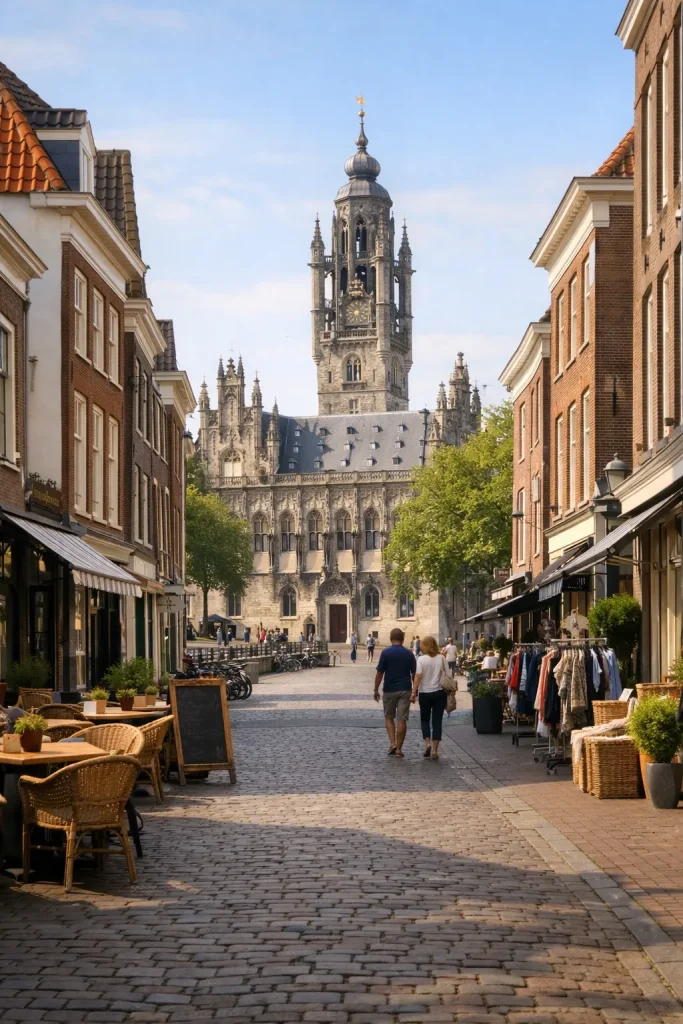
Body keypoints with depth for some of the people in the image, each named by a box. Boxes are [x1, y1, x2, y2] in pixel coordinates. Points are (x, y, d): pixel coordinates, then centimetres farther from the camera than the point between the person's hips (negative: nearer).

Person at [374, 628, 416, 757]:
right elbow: (414, 674, 4)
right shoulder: (409, 654, 0)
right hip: (405, 690, 1)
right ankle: (399, 749, 2)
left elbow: (379, 673, -8)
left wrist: (376, 690, 1)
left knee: (389, 717, 15)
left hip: (389, 690, -1)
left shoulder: (386, 653, -8)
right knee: (402, 719, 3)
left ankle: (392, 742, -1)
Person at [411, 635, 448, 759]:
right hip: (439, 692, 1)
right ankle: (435, 750, 1)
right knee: (437, 721, 4)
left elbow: (418, 676, -15)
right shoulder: (441, 658, -1)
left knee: (424, 719, 17)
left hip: (425, 693, -1)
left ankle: (427, 743, -2)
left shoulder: (421, 659, -8)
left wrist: (414, 692, -14)